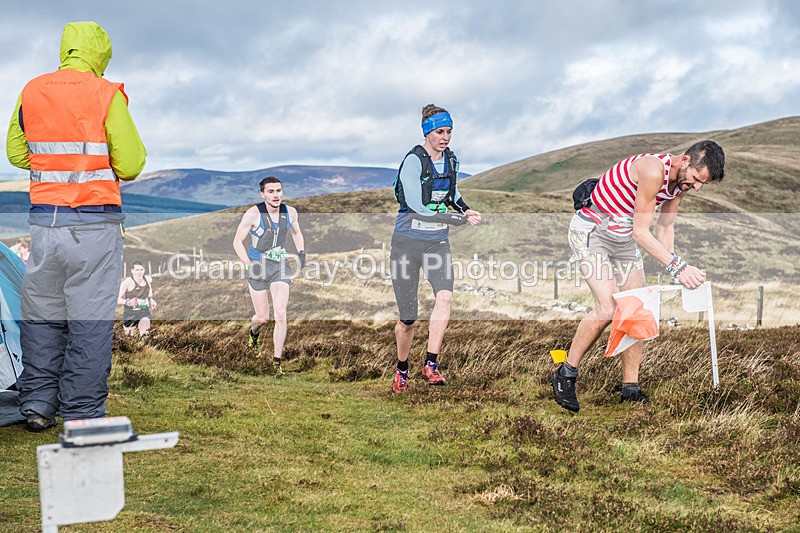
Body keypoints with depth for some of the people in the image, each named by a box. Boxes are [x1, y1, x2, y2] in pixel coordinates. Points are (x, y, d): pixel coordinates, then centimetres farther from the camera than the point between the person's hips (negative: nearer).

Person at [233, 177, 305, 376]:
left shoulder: (290, 212, -1)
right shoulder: (253, 214, -13)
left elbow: (296, 233, 20)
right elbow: (237, 241, -6)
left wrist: (301, 252, 3)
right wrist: (249, 265, -17)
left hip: (280, 265, 2)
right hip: (258, 266, -2)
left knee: (280, 316, -12)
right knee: (263, 318, 5)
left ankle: (276, 362, -4)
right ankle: (253, 332, 43)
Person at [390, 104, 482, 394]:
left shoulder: (451, 161, 6)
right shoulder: (413, 161, -14)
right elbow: (418, 207, -22)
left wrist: (465, 208, 8)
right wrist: (461, 219, -22)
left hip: (438, 242, 5)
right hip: (408, 241, -4)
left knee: (445, 296, -24)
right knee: (407, 319, 0)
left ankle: (431, 364, -19)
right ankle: (402, 369, 26)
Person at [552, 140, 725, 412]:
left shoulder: (681, 181, -2)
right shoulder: (653, 170, -29)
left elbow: (665, 228, 7)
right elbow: (641, 232, -28)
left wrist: (669, 274, -5)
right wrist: (677, 266, -33)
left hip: (624, 239, 9)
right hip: (590, 232, -9)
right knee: (606, 310, -19)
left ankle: (630, 389, 9)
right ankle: (566, 375, -3)